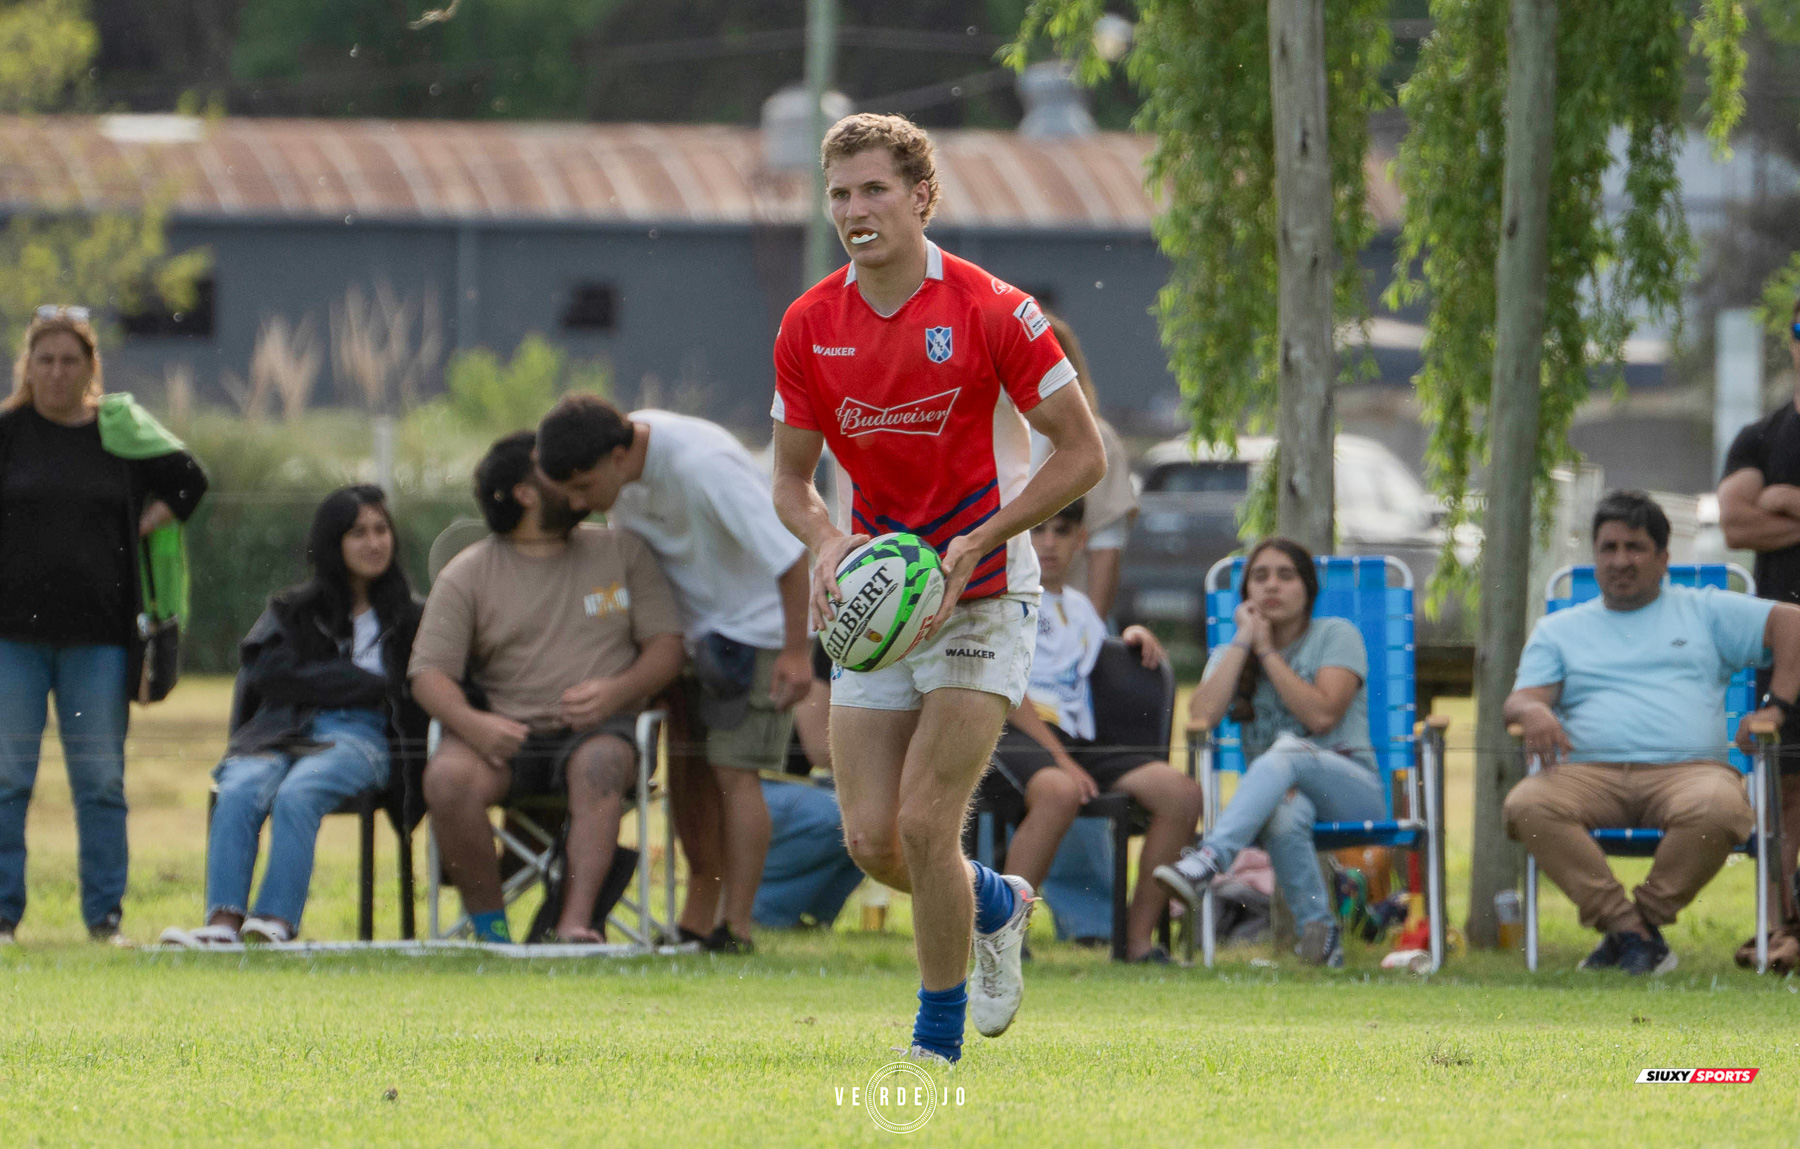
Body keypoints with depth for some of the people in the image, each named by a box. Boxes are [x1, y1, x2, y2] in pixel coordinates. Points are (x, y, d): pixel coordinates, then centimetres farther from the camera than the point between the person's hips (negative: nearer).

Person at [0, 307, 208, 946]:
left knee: (100, 779, 4)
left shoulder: (121, 432, 6)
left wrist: (143, 528, 4)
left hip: (97, 635, 1)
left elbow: (189, 481, 17)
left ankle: (105, 915, 9)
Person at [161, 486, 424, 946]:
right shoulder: (294, 610, 23)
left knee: (295, 795, -35)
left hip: (358, 736, -2)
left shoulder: (407, 616, 21)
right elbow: (266, 671, 3)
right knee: (239, 792, -32)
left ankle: (276, 923, -48)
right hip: (283, 731, 2)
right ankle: (222, 922, -45)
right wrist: (366, 684, -2)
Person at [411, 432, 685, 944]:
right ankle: (488, 925, -19)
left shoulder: (621, 551, 12)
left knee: (599, 765, -37)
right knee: (446, 778, -32)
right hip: (505, 730, 0)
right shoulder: (468, 575, 7)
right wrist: (470, 722, -23)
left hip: (596, 730, 0)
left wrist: (616, 691, -13)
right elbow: (429, 671, 0)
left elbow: (666, 646, 8)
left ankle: (575, 921, -47)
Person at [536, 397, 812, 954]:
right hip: (693, 626, 7)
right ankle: (697, 921, 12)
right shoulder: (621, 467, -8)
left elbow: (789, 552, -28)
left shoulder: (701, 465, -32)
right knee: (687, 767, 5)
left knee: (731, 771, -12)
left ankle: (736, 925, -10)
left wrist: (797, 652, -24)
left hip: (756, 626, -7)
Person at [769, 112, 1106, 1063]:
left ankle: (939, 1037, 6)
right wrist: (827, 543, -15)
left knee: (924, 822, -13)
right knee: (870, 840, 0)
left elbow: (1081, 452, -8)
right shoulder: (808, 326, -1)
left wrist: (977, 542, -18)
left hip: (982, 593, -5)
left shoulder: (992, 312, -14)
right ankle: (998, 906, 33)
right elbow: (792, 477, 8)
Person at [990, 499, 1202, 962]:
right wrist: (1060, 759, -16)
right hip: (1012, 734, -7)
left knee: (1182, 793, -16)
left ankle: (1137, 938, -12)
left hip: (1077, 741, 7)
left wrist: (1133, 637, 18)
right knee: (1060, 793, -41)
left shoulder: (1079, 607, 28)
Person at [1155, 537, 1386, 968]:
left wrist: (1267, 650, -4)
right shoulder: (1229, 654, 19)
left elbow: (1321, 715, -10)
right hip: (1279, 790, 2)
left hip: (1353, 791, -2)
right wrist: (1243, 641, 0)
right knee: (1285, 815, -39)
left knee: (1287, 750, -38)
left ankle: (1208, 860, -57)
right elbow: (1201, 718, -3)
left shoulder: (1336, 635, 8)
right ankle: (1318, 932, -35)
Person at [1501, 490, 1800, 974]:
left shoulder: (1705, 611, 22)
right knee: (1526, 806, -33)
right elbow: (1521, 699, 13)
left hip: (1687, 767, -1)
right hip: (1590, 769, 1)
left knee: (1717, 809, -39)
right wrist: (1532, 711, -13)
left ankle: (1643, 919, -18)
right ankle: (1634, 933, -29)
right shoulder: (1558, 630, 26)